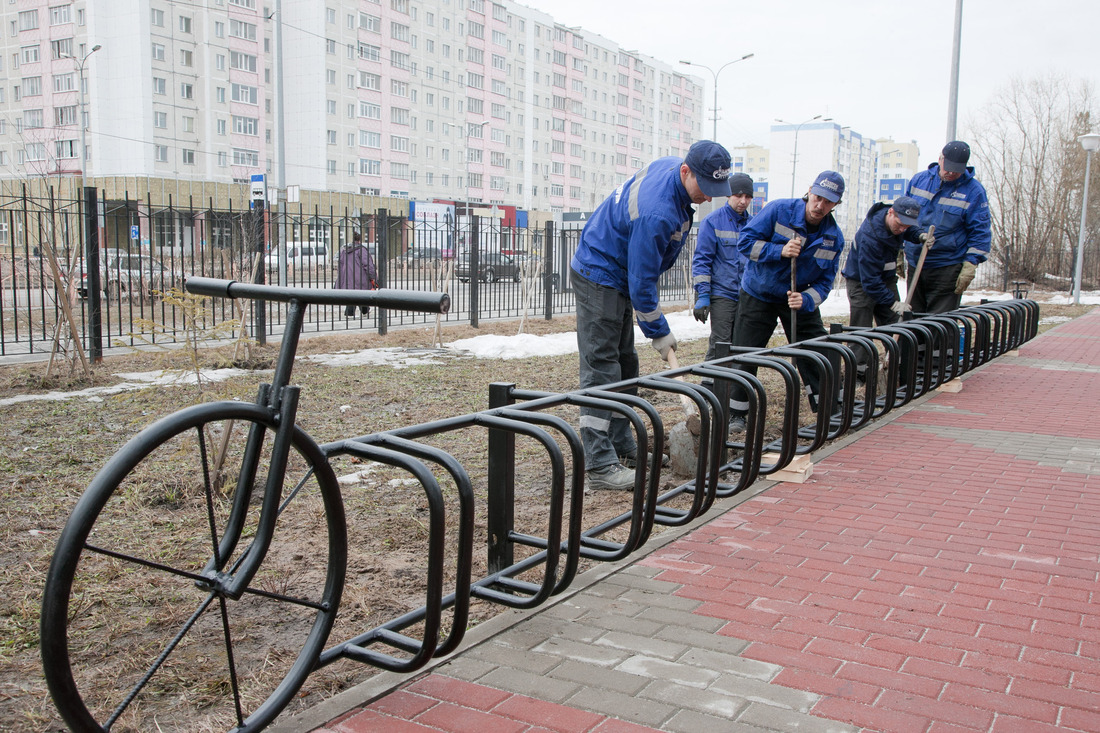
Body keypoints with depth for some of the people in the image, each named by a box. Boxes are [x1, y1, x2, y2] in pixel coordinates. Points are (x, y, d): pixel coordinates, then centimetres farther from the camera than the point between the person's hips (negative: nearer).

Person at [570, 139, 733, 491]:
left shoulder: (670, 166, -3)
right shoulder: (656, 212, -33)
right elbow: (642, 283, -25)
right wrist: (659, 333, -14)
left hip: (620, 274, 10)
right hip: (599, 275, -10)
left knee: (624, 364, 14)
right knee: (601, 367, -13)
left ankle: (621, 444, 24)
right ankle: (599, 465, -13)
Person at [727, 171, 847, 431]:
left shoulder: (834, 237, -7)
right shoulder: (779, 210, -17)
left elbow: (825, 281, -5)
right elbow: (745, 241, -18)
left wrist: (806, 300, -25)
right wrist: (779, 251, -31)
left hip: (802, 300, 3)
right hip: (758, 295, -3)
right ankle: (737, 414, 10)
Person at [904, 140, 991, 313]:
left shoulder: (974, 191, -4)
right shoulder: (919, 180, 7)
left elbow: (980, 232, -3)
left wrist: (970, 265, -11)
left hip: (947, 269, -4)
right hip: (915, 265, 4)